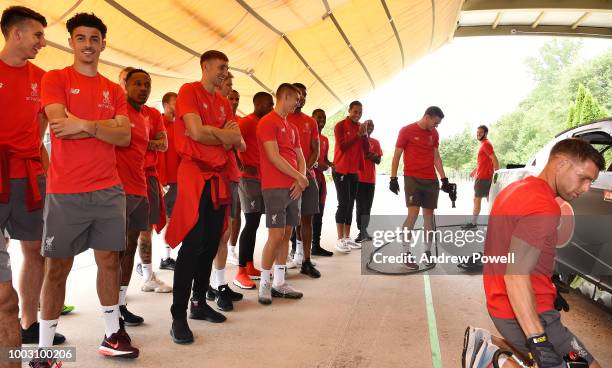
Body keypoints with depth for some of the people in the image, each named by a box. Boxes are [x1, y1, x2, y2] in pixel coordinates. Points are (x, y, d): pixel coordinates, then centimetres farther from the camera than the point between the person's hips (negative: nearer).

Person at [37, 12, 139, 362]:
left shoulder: (115, 90, 13)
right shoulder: (55, 78, 2)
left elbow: (125, 136, 0)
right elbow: (61, 126, -13)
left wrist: (85, 125, -13)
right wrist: (104, 127, -8)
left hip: (109, 189, 4)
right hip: (65, 192, -4)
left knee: (110, 260, 8)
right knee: (58, 268, 3)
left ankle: (113, 334, 21)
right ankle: (44, 348, 13)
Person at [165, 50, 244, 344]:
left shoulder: (224, 103, 18)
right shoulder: (189, 91, -4)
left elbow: (232, 141, 9)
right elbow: (197, 132, -16)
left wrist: (222, 135, -11)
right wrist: (224, 135, 1)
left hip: (218, 176, 8)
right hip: (195, 173, -7)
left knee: (211, 244, 10)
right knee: (192, 245, -9)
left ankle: (199, 303, 23)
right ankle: (178, 316, -2)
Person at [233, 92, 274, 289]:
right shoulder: (246, 122, -10)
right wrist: (242, 167, -17)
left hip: (260, 178, 9)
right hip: (249, 178, -9)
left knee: (254, 223, 10)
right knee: (251, 223, -10)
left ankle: (250, 266, 18)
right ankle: (241, 272, -6)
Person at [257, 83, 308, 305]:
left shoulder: (292, 128, 20)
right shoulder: (267, 122, -7)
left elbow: (300, 158, 18)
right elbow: (274, 157, -14)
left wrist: (300, 180, -1)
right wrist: (299, 177, -7)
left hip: (293, 188, 8)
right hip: (275, 188, -8)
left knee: (286, 234, 8)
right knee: (276, 236, -9)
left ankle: (279, 283, 15)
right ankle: (264, 284, 3)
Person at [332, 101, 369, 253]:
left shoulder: (361, 127, 12)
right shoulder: (340, 126, -6)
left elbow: (366, 150, 8)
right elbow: (342, 146, -17)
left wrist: (364, 135, -7)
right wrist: (358, 135, -17)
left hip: (354, 171, 7)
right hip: (341, 171, -7)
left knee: (350, 205, 8)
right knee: (343, 203, -10)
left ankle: (347, 238, 13)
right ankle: (340, 240, -6)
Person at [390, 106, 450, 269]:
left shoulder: (434, 133, 12)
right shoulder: (406, 131, -5)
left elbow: (436, 157, 17)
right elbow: (397, 155, -2)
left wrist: (444, 178, 11)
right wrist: (393, 178, -7)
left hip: (431, 180, 5)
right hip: (412, 178, -5)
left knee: (429, 214, 7)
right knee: (413, 213, -13)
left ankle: (428, 251, 18)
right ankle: (406, 254, -4)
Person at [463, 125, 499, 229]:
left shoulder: (486, 144, -15)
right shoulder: (484, 144, 16)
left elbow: (495, 160, -22)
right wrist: (474, 171, 27)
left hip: (482, 177, -10)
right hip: (487, 176, 10)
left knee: (476, 199, -3)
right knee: (489, 199, 10)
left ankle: (473, 223, 3)